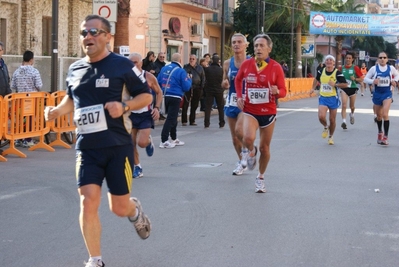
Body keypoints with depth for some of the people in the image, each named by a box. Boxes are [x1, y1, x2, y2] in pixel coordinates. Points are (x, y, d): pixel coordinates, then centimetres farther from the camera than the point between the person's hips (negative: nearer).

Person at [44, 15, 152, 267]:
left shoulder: (123, 65, -7)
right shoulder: (75, 69, 7)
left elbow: (146, 96, -1)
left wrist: (124, 106, -19)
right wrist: (57, 110, 3)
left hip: (118, 146, -3)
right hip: (86, 147, 3)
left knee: (120, 207, 4)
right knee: (88, 202, -8)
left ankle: (136, 211, 43)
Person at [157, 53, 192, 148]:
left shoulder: (164, 69, 6)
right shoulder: (181, 71, -10)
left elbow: (158, 82, 10)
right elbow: (186, 87, -9)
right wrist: (189, 79, 7)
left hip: (165, 96, 7)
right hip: (175, 97, -7)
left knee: (172, 118, 20)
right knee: (171, 119, -4)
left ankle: (174, 139, 30)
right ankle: (164, 141, -9)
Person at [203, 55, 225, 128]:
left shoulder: (207, 69, -8)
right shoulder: (221, 70, -9)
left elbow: (206, 79, 3)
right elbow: (223, 80, 0)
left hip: (209, 90, 0)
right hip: (219, 90, 0)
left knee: (207, 107, 5)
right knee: (221, 107, 11)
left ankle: (206, 123, 0)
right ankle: (221, 123, 12)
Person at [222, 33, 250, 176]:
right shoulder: (227, 63, 6)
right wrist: (225, 83, -8)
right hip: (231, 102, 5)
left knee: (239, 129, -26)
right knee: (234, 138, 10)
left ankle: (247, 149, 4)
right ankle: (241, 161, 30)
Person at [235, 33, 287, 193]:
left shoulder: (276, 67, -8)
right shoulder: (246, 64, -3)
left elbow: (283, 91, -5)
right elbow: (238, 80, 17)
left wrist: (277, 91, -28)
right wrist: (239, 97, 3)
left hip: (268, 112, 0)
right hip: (249, 110, 0)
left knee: (264, 147, 8)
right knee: (248, 138, -27)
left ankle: (261, 177, 31)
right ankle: (251, 151, 11)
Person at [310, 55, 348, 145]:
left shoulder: (337, 73, -10)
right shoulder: (321, 71, 0)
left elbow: (345, 84, -11)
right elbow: (316, 79, 22)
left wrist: (335, 84, -22)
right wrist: (313, 88, 14)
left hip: (333, 98, -2)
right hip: (323, 98, 2)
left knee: (332, 120, 6)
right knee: (321, 117, -18)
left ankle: (331, 136, 30)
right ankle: (325, 127, 17)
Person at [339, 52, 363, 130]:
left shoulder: (355, 68, -6)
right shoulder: (342, 68, 1)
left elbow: (361, 79, -3)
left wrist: (355, 79, -20)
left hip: (353, 88, 0)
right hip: (344, 88, 0)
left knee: (352, 106, 15)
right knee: (344, 105, -16)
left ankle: (352, 115, 48)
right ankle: (344, 121, -20)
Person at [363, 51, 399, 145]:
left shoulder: (391, 68, -2)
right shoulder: (374, 68, -5)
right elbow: (365, 78, -1)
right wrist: (372, 81, -21)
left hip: (387, 94, -1)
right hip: (377, 94, 1)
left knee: (385, 114, -17)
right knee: (379, 115, 16)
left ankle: (385, 137, -13)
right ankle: (380, 133, 41)